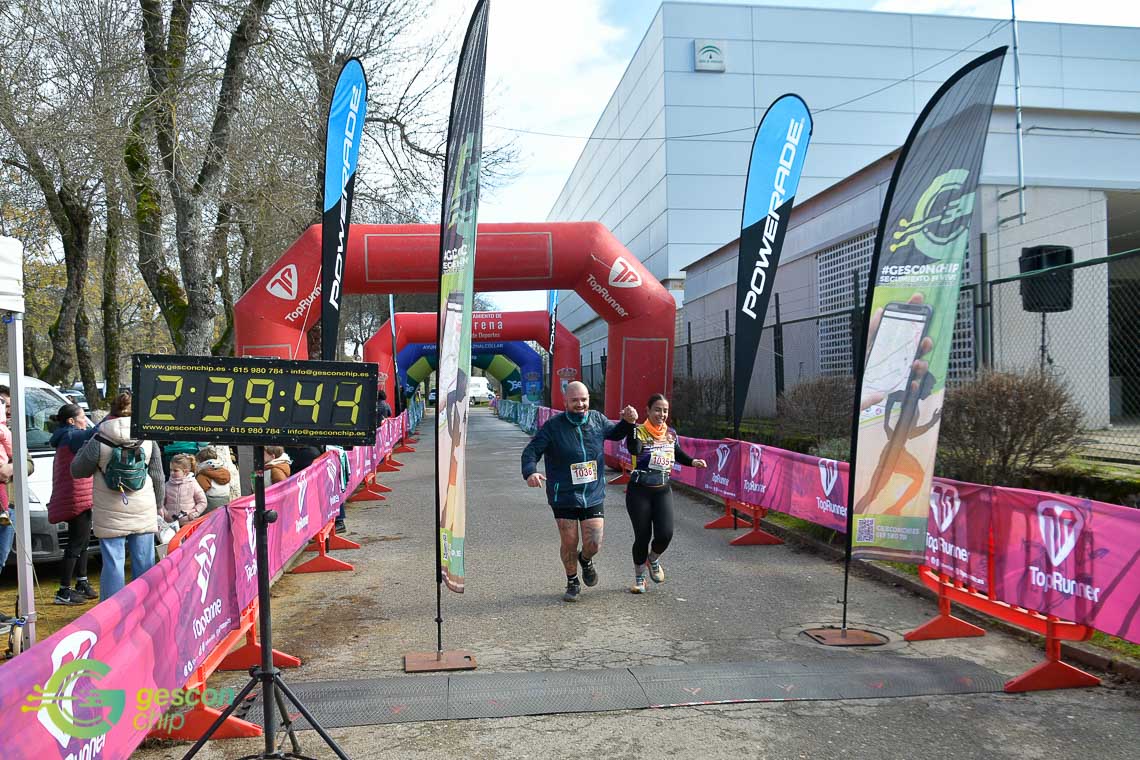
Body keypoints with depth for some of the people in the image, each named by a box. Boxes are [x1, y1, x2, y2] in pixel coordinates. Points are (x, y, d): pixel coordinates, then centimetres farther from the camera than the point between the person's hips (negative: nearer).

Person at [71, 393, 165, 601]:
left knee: (113, 563, 2)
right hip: (144, 513, 2)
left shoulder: (99, 441, -7)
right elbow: (158, 478, 7)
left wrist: (85, 447, 20)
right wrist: (158, 506, 20)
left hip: (110, 516, -2)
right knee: (144, 563, 8)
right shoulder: (148, 440, 1)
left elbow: (78, 470, 6)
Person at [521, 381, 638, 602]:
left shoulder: (597, 420, 3)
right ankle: (572, 582, 31)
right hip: (564, 497, -2)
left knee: (594, 544, -1)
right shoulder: (553, 426, -10)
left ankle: (585, 560, 37)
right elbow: (531, 451, -13)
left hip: (593, 496, 3)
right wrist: (530, 472, -33)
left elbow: (615, 433, 23)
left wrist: (628, 422, 2)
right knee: (569, 543, 5)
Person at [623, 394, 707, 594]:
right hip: (639, 491, -4)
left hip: (663, 491, 4)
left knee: (665, 534, -10)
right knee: (642, 536, 1)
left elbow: (678, 453, 23)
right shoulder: (639, 432, -12)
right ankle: (639, 577, 26)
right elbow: (634, 450, -34)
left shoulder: (671, 433, 5)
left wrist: (693, 462, 6)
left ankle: (653, 560, 25)